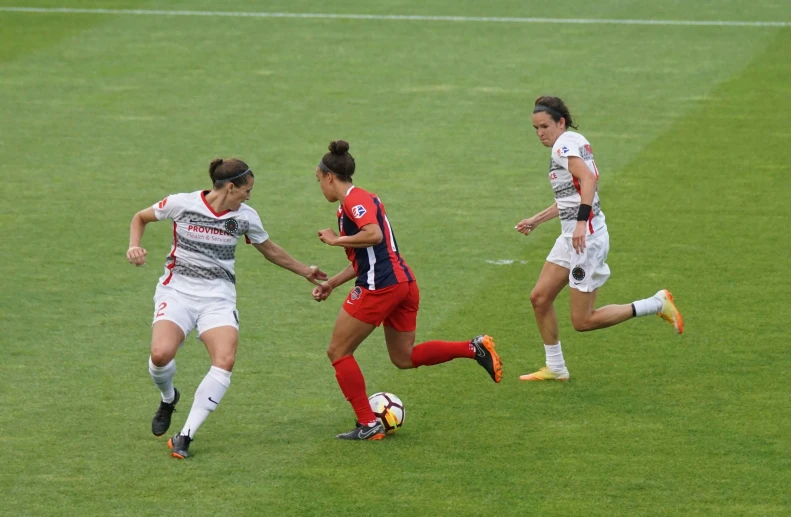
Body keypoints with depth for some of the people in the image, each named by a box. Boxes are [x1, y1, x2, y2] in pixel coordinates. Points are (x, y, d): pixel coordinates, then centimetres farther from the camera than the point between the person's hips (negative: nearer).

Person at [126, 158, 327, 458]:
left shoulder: (245, 217, 2)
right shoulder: (181, 204, -7)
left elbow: (270, 250, 21)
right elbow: (140, 218, 10)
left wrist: (305, 271, 28)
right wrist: (134, 246, -8)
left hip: (218, 297, 2)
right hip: (177, 291, -2)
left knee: (225, 360, -24)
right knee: (161, 354, -27)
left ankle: (185, 436, -17)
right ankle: (168, 398, 12)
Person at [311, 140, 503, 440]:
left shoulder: (354, 199, -9)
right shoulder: (360, 200, 21)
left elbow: (374, 235, -27)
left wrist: (336, 240, -14)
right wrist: (331, 284, 24)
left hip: (379, 287, -10)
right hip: (403, 282, 10)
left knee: (338, 352, 3)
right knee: (404, 358, 19)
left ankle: (368, 425, 1)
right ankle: (475, 348, 5)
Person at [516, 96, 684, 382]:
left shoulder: (565, 144, -13)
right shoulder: (574, 142, 16)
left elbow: (589, 178, -31)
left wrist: (581, 222, -37)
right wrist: (535, 221, 31)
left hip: (587, 237, -10)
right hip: (571, 236, 10)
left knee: (583, 321, -6)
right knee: (539, 297, 10)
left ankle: (657, 304, 0)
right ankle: (555, 368, 19)